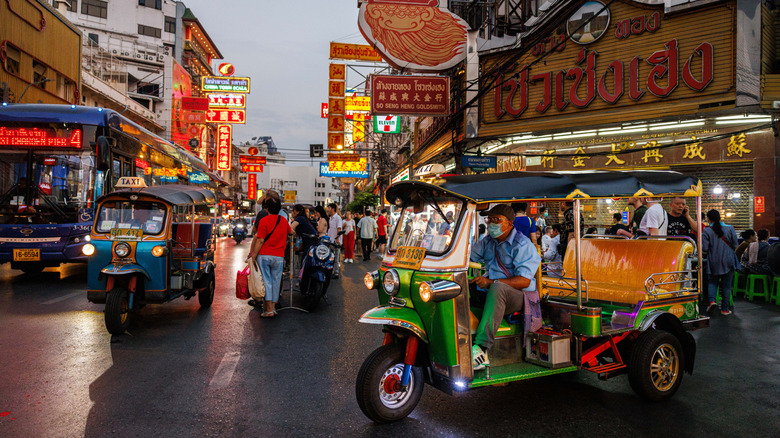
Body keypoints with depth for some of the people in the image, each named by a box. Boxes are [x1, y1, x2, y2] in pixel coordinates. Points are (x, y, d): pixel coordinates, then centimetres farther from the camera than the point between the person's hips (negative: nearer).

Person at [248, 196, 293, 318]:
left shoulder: (264, 221, -7)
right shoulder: (283, 220, 8)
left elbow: (260, 240, -12)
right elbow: (291, 232, 28)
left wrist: (254, 254, -7)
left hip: (264, 255, -3)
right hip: (279, 256, 4)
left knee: (266, 281, 0)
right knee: (276, 282, 11)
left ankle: (269, 310, -2)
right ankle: (273, 307, 16)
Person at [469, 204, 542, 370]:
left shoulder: (522, 244, -8)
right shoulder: (488, 241, 14)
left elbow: (525, 281, -18)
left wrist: (490, 282, -28)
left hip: (520, 296, -6)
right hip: (493, 295, 6)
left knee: (497, 289, -39)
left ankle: (481, 347, -44)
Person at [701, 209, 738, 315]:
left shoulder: (707, 231, -9)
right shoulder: (730, 229, -3)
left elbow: (704, 248, -10)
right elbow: (735, 245, 0)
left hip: (714, 262, -1)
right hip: (728, 262, 1)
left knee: (712, 282, 13)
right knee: (726, 285, 8)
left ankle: (712, 300, -11)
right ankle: (725, 309, 12)